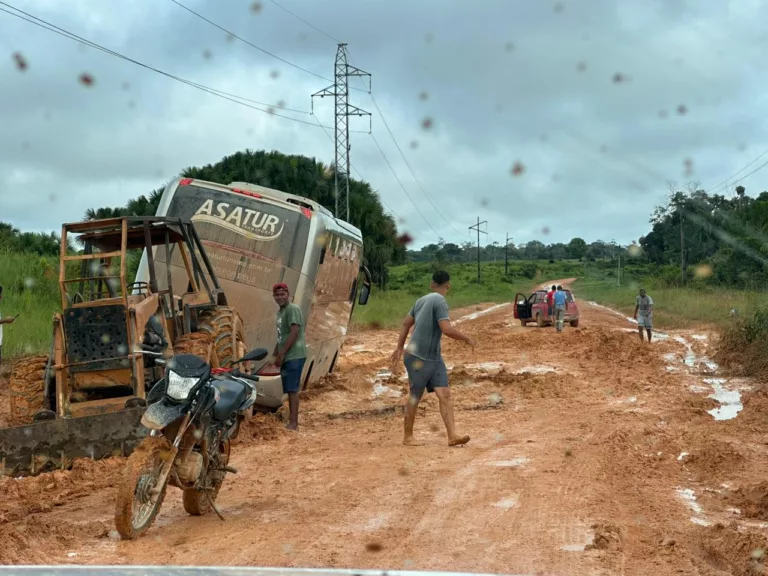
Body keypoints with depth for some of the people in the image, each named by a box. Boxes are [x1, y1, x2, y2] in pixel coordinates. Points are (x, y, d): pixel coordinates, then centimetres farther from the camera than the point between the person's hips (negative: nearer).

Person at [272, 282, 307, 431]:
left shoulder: (292, 309, -11)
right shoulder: (280, 311, 19)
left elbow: (294, 333, -18)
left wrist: (281, 354, -18)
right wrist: (276, 353, 14)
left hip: (294, 356, -10)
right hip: (287, 357, 10)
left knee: (292, 389, -12)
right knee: (290, 390, 11)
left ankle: (293, 423, -12)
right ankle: (291, 421, 16)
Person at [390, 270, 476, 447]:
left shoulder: (421, 300, 10)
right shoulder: (439, 301, -16)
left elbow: (406, 324, 18)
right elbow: (447, 329, -24)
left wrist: (400, 348, 25)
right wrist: (467, 339, -10)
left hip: (434, 357, 8)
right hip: (418, 358, -8)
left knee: (445, 394, -4)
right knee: (415, 397, 5)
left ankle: (452, 435, -11)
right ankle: (408, 436, 17)